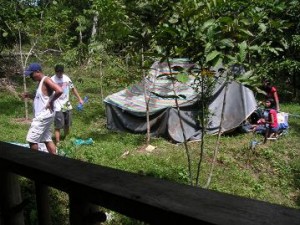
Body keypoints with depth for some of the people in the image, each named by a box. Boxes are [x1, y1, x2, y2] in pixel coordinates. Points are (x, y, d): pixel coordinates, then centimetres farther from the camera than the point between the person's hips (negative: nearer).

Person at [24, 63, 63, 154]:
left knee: (31, 140, -4)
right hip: (42, 116, 10)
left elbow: (59, 91, -30)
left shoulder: (46, 80, -15)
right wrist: (29, 96, 11)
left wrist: (51, 102, -19)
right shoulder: (40, 82, 15)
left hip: (43, 116, -10)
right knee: (47, 140, 12)